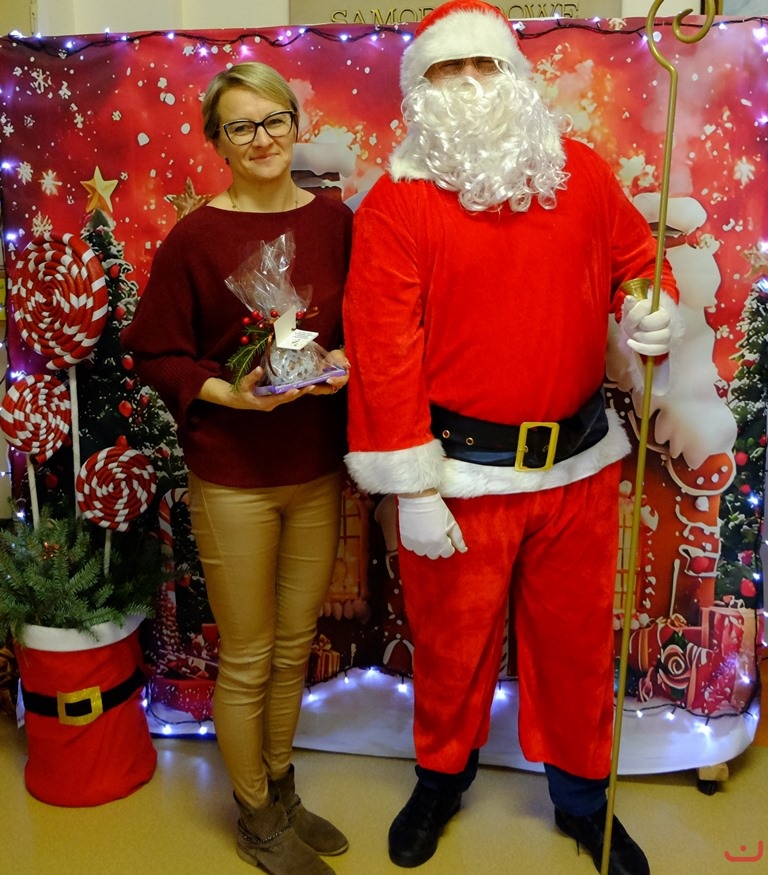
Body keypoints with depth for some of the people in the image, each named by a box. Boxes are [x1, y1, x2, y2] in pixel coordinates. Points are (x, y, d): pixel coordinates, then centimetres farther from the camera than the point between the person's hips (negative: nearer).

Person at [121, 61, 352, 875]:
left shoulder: (334, 221, 1)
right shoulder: (193, 238, -9)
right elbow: (155, 352, -5)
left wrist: (346, 363, -11)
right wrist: (227, 393, -20)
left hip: (318, 470, 4)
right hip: (233, 477, -4)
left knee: (296, 645, 18)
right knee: (246, 660, 10)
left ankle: (282, 792, 42)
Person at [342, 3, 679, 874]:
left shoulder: (582, 172, 4)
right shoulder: (395, 204, -8)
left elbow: (636, 261, 14)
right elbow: (383, 351, -11)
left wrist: (652, 316, -11)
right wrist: (413, 490, -13)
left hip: (579, 461, 4)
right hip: (463, 470, -3)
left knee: (577, 639, 17)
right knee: (452, 644, 14)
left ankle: (582, 796, 42)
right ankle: (440, 780, 43)